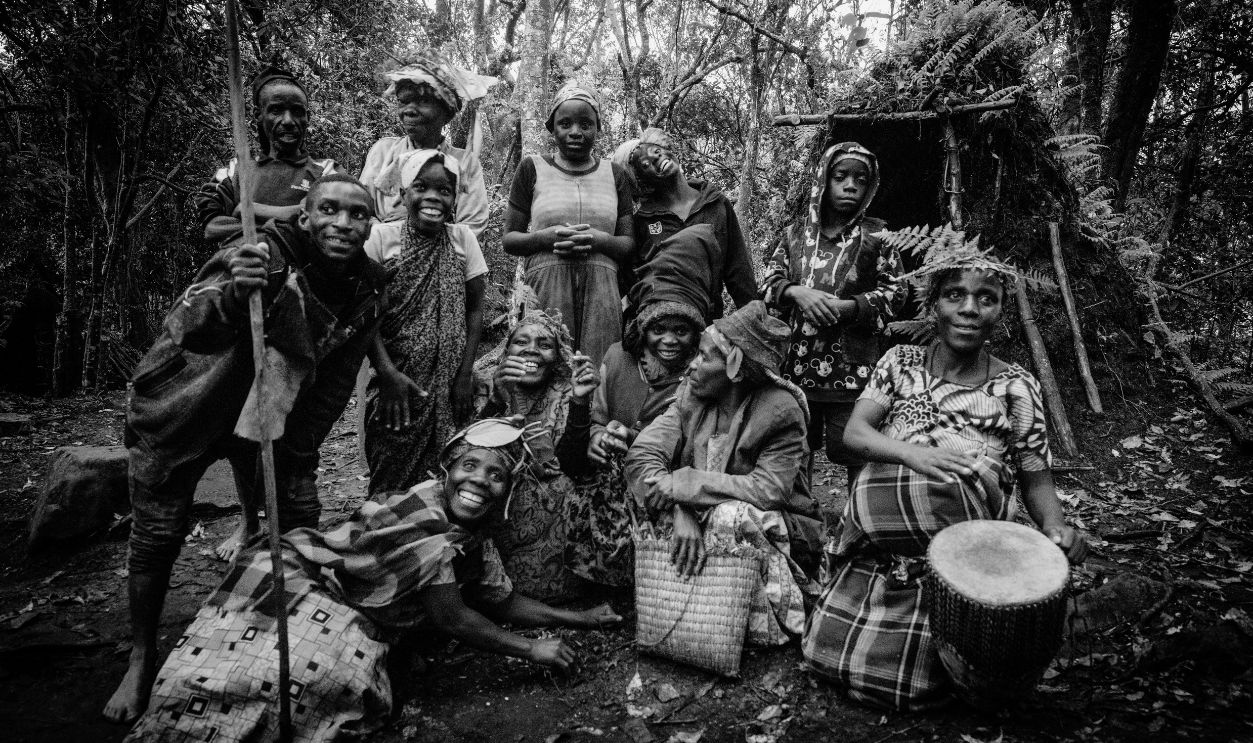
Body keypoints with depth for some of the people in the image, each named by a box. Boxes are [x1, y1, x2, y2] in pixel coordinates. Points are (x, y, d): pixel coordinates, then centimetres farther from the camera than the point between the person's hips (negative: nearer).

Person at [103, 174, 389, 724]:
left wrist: (298, 454, -5)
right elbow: (190, 330, -39)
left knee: (301, 518, 5)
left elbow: (335, 382, -2)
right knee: (156, 538, 2)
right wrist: (232, 295, -60)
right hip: (177, 414, -4)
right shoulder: (266, 255, -28)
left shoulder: (367, 289, -10)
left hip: (265, 416, 5)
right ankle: (141, 658, 24)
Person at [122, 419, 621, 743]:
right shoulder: (426, 509, -24)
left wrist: (579, 618, 15)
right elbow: (451, 619, -19)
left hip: (349, 618, 8)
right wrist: (532, 650, -11)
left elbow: (505, 602, 18)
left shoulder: (476, 542, 4)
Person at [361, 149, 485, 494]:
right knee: (392, 481, 4)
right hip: (398, 382, -1)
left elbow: (474, 309, 3)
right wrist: (388, 373, -12)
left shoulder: (463, 238, 1)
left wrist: (465, 374, -3)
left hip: (449, 386, 2)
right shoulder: (382, 237, -5)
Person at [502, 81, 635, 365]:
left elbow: (630, 244, 12)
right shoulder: (532, 168, 11)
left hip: (601, 290, 2)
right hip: (545, 286, -1)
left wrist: (600, 240, -9)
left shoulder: (615, 174, 16)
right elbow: (509, 240, 9)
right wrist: (546, 237, -10)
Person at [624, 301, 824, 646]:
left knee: (730, 515, -34)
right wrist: (681, 514, -33)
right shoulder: (691, 396, -5)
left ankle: (764, 626, -13)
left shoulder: (780, 410, -17)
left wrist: (687, 483, -30)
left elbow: (770, 489, -26)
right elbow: (641, 455, -16)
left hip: (769, 527, -4)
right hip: (697, 519, 4)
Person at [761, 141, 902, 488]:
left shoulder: (876, 236, 2)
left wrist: (846, 307, -17)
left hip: (853, 370, -3)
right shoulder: (796, 237, 10)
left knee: (856, 456, -1)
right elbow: (767, 285, 5)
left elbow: (893, 294, -1)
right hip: (796, 367, 3)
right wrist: (797, 292, -16)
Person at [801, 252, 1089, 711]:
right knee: (829, 655, 9)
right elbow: (854, 432, -8)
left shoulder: (1015, 386, 0)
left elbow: (1035, 478, 3)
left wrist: (1054, 526, -20)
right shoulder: (901, 362, 5)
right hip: (878, 552, 3)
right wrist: (913, 453, -28)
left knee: (913, 686, -1)